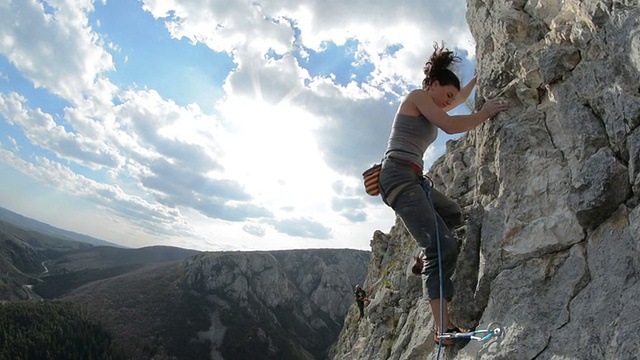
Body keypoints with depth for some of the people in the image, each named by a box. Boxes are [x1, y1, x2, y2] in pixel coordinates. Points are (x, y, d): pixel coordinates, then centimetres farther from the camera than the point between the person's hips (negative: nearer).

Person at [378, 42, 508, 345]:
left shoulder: (429, 108, 27)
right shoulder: (418, 96, 1)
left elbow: (460, 98, 45)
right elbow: (450, 125, -10)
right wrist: (485, 113, 2)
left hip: (413, 179, 11)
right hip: (399, 175, -11)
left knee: (454, 215, 31)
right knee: (443, 247, -21)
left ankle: (425, 258, 24)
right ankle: (444, 328, -26)